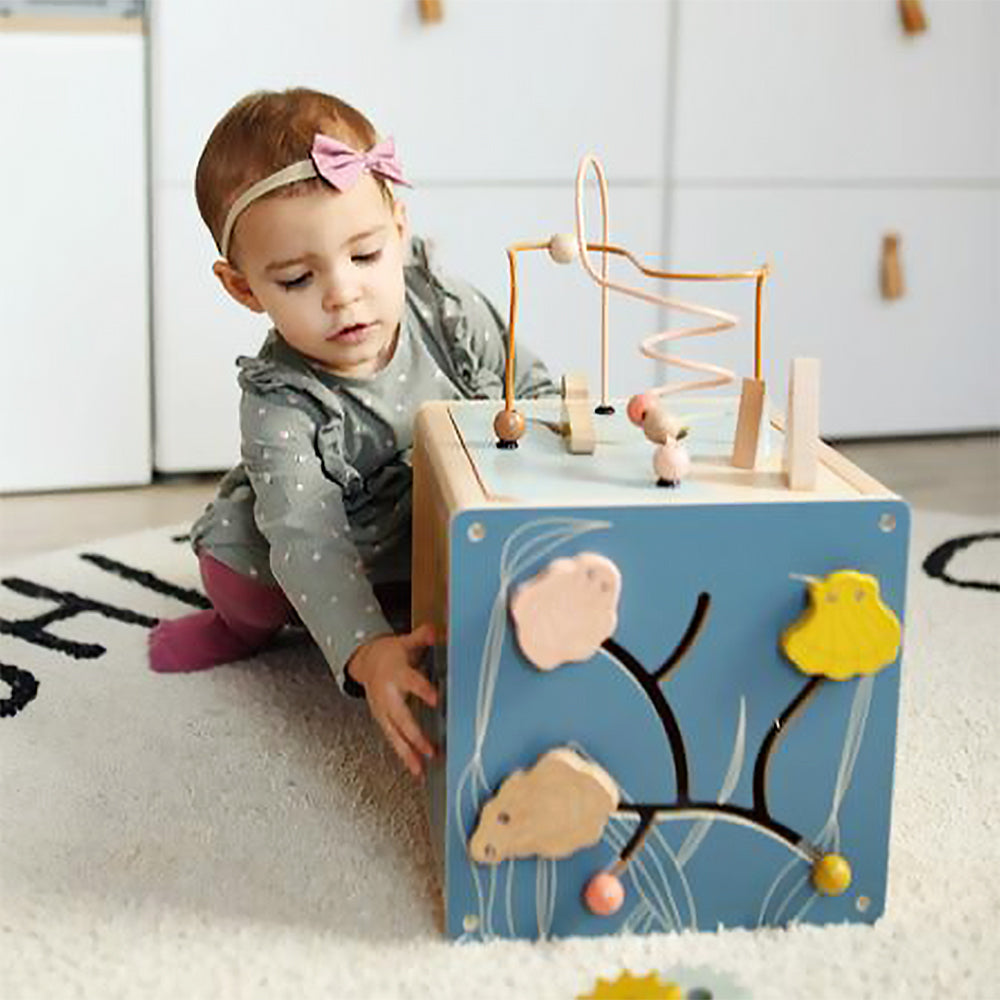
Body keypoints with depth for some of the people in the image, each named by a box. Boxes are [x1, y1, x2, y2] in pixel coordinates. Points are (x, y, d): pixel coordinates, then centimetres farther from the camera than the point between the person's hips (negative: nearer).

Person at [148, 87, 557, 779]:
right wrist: (365, 653, -58)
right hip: (347, 562, -2)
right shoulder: (280, 403, -28)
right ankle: (252, 625, 13)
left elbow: (534, 393, -4)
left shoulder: (448, 308, -20)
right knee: (232, 543, -26)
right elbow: (306, 537, -41)